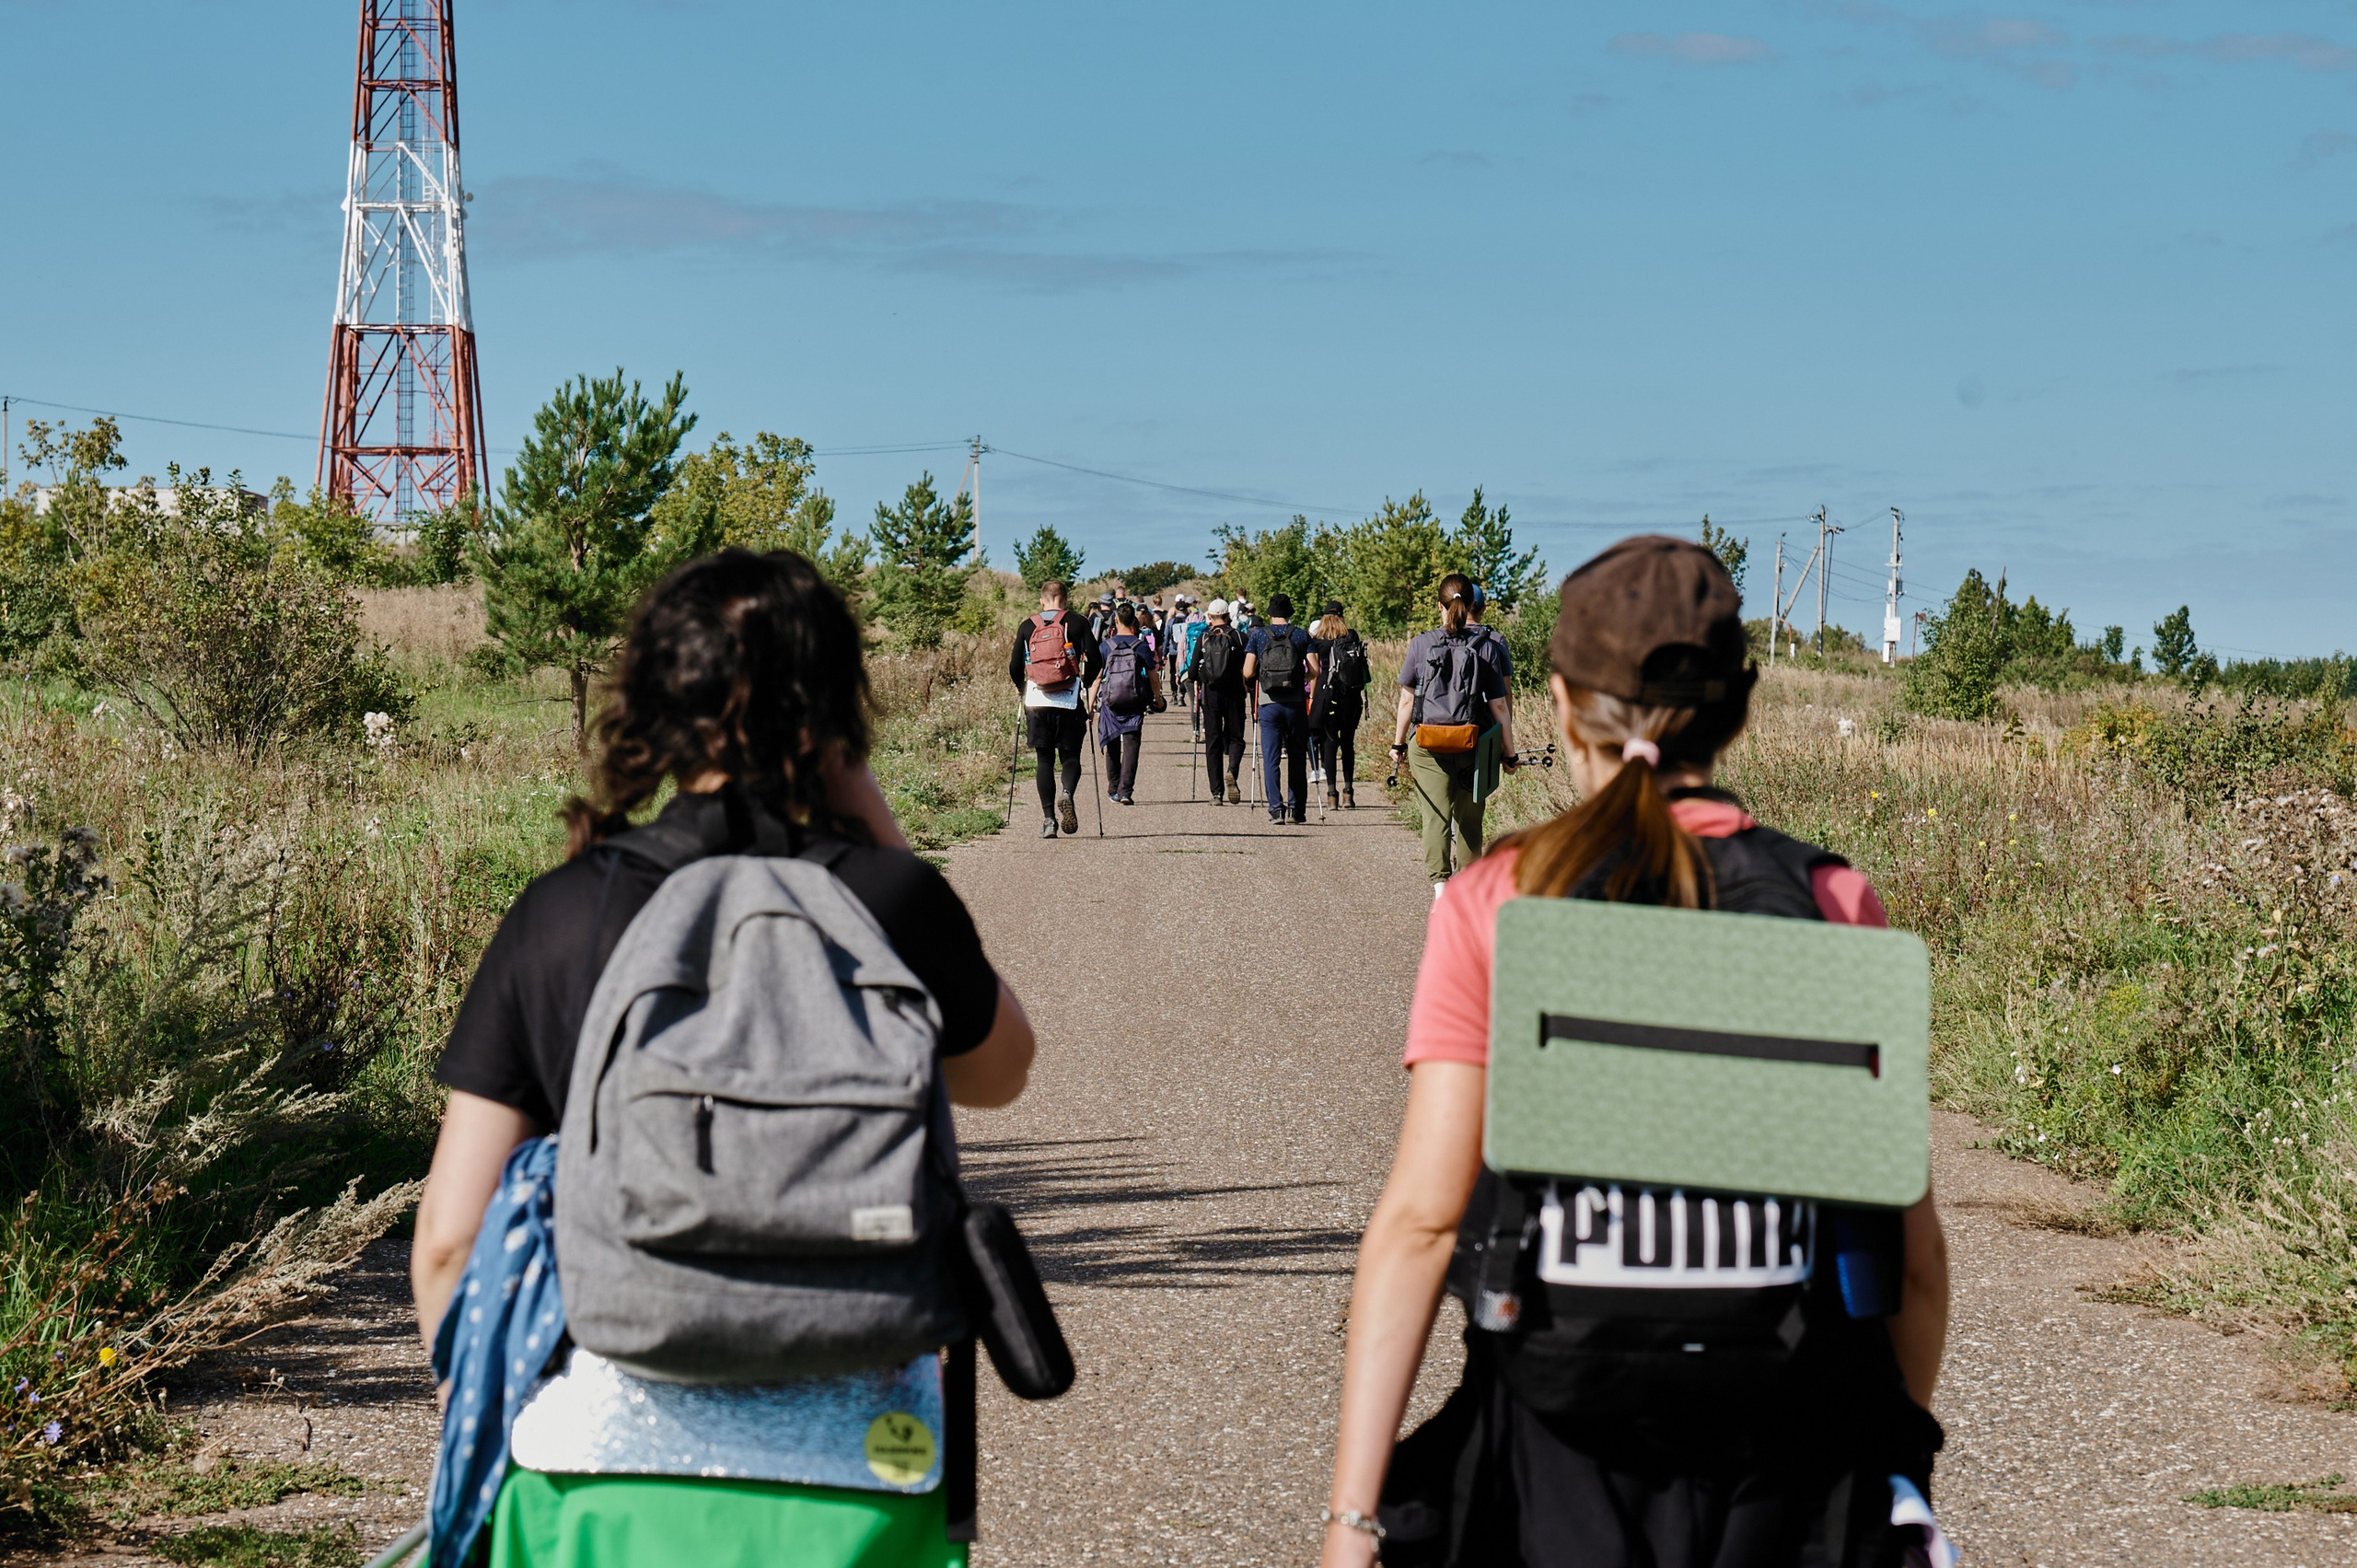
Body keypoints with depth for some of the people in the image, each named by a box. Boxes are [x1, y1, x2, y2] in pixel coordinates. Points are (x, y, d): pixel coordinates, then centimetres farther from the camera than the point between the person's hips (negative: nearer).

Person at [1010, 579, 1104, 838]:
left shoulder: (1027, 627, 6)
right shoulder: (1077, 623, 3)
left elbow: (1015, 667, 5)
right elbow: (1095, 660, -2)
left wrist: (1022, 688, 25)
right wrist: (1085, 684, 16)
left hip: (1037, 702, 1)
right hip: (1069, 702, -1)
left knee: (1044, 760, 9)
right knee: (1070, 757, 9)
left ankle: (1048, 819, 0)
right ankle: (1067, 794, -22)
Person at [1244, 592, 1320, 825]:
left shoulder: (1258, 635, 2)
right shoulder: (1302, 635, 2)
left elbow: (1247, 672, -3)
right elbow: (1314, 671, -4)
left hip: (1268, 703, -1)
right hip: (1295, 703, 1)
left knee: (1270, 759, 2)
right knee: (1297, 758, 11)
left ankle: (1276, 807, -10)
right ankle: (1297, 808, 12)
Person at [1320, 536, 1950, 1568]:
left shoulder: (1492, 906, -4)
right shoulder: (1837, 904, 0)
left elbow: (1419, 1222, -8)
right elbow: (1911, 1241, 1)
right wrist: (1900, 1461, 16)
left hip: (1558, 1464, -1)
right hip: (1793, 1463, 1)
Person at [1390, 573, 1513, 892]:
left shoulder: (1421, 644, -1)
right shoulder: (1485, 648, -1)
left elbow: (1407, 700, 1)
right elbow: (1499, 706, 1)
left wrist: (1398, 744, 12)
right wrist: (1510, 753, 9)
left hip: (1427, 744, -1)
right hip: (1472, 746, 1)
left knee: (1435, 817, -3)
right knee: (1470, 820, 15)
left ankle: (1439, 883, -20)